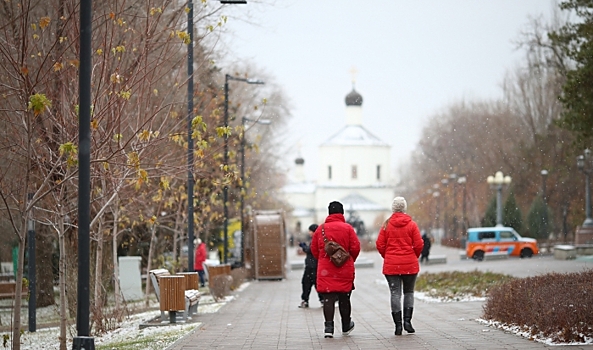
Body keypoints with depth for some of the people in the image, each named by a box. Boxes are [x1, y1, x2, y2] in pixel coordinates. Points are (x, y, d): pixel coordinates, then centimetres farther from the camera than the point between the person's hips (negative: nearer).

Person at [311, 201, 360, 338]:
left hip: (325, 270, 1)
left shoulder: (320, 229, 2)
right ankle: (346, 326, 26)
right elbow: (355, 247, -7)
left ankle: (329, 326, -15)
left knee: (328, 298, -1)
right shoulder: (347, 228, -4)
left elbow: (314, 249, 6)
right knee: (344, 298, 12)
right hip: (345, 270, -1)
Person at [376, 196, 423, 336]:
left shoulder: (386, 225, -1)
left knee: (395, 293, 3)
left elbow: (380, 245, -2)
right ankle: (407, 320, 0)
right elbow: (419, 245, -5)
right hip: (410, 265, 0)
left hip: (391, 265, 0)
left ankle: (398, 324, 0)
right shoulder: (411, 225, -4)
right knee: (409, 292, 13)